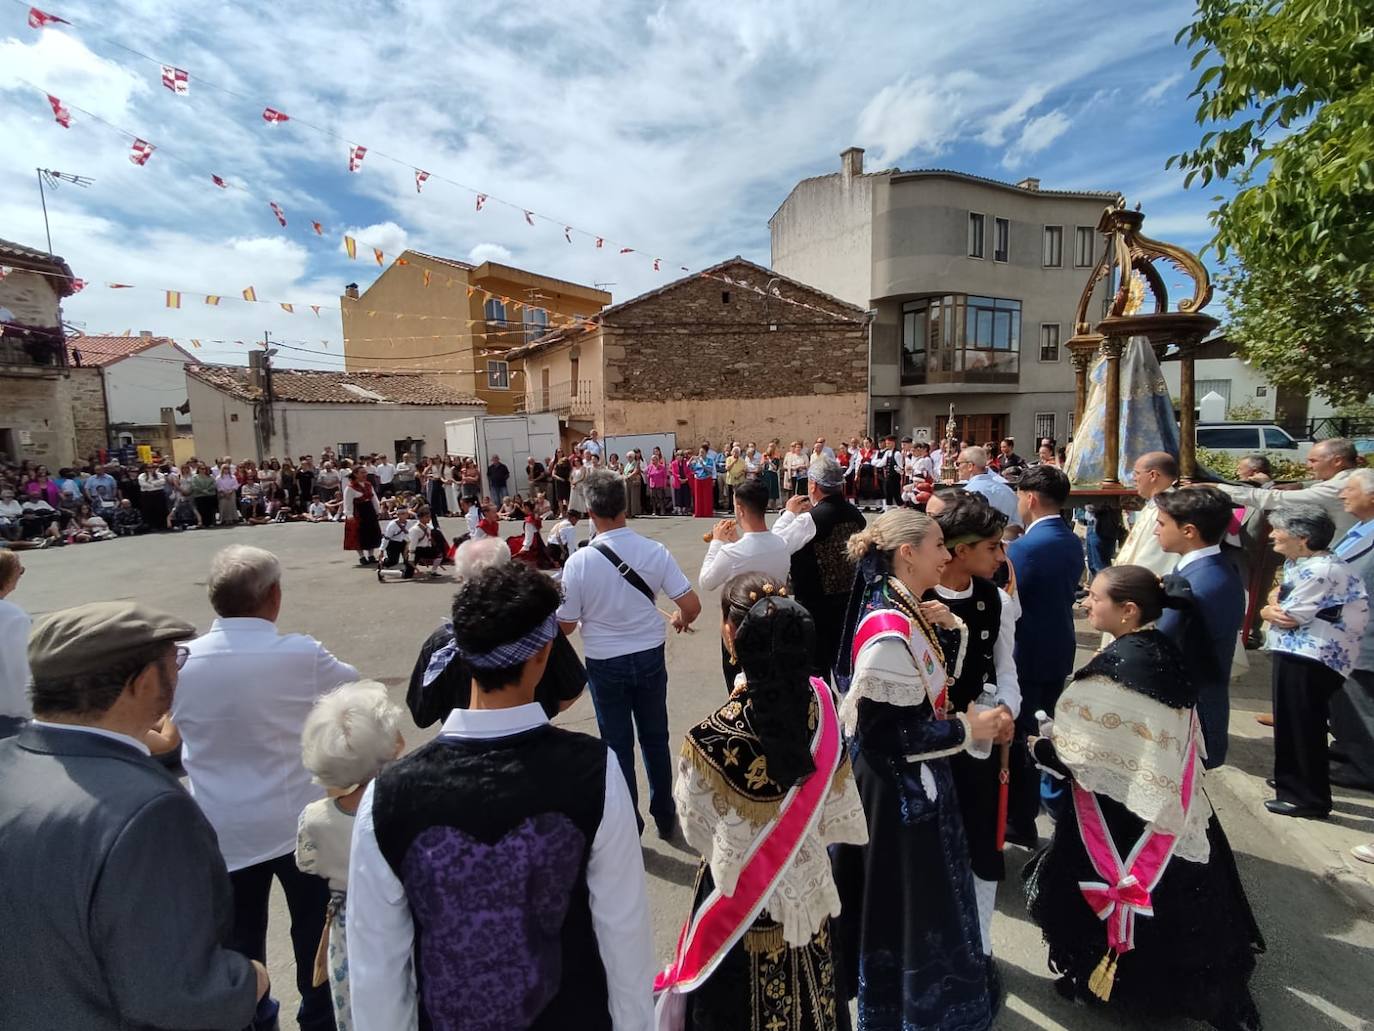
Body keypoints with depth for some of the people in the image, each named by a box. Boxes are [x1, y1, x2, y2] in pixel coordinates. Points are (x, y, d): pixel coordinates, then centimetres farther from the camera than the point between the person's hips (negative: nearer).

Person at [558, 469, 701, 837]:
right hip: (650, 656, 2)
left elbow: (566, 625, -10)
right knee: (655, 739, 20)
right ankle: (665, 818, 36)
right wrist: (680, 620, 11)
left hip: (605, 663, -2)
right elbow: (692, 606, -11)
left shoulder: (579, 561, -18)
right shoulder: (655, 551, -13)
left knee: (618, 745, 15)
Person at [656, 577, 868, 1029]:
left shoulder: (712, 739, -34)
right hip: (806, 880, 4)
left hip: (742, 894, -4)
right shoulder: (819, 704, -21)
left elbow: (696, 827, -15)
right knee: (806, 979, 30)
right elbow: (835, 809, -5)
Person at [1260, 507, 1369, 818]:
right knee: (1290, 722, 21)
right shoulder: (1296, 563, 10)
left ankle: (1309, 799, 12)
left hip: (1312, 658, -10)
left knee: (1303, 727, 0)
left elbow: (1289, 617, -21)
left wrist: (1266, 611, -2)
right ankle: (1291, 782, 37)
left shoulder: (1320, 570, -21)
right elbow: (1280, 594, 17)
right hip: (1295, 653, 10)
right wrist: (1274, 605, -4)